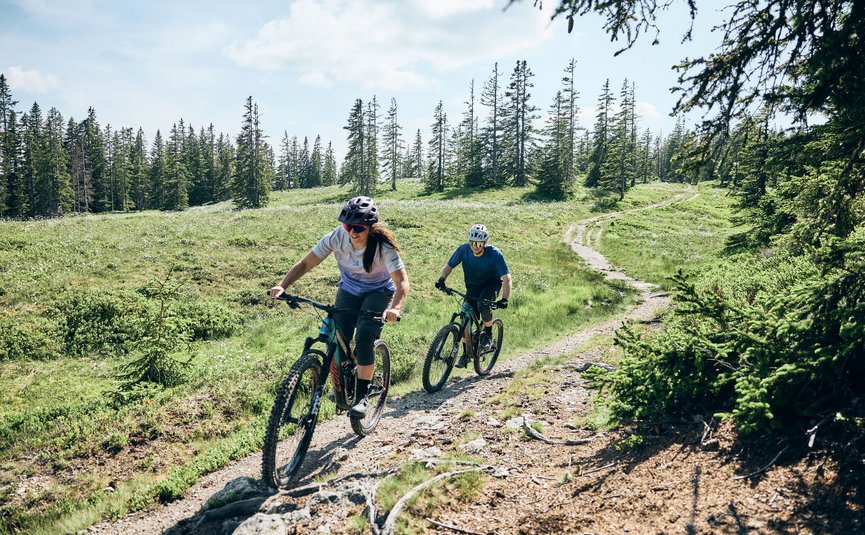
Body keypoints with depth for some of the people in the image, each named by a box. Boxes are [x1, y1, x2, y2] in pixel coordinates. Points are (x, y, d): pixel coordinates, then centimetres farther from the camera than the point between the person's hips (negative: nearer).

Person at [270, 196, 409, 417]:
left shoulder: (383, 246, -31)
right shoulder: (336, 237, -24)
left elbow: (402, 281, -36)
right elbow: (305, 263, -19)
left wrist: (395, 308, -55)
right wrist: (282, 286, -33)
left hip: (378, 292, -3)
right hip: (349, 290, 3)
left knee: (364, 339, -23)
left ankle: (361, 396, -8)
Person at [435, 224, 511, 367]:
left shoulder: (495, 254, -28)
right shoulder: (464, 249, -20)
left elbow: (507, 279, -29)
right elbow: (449, 266, -7)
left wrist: (504, 299, -44)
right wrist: (442, 279, -28)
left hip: (491, 285, -3)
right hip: (472, 287, 3)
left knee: (483, 304, -34)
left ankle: (488, 334, -8)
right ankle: (467, 353, 12)